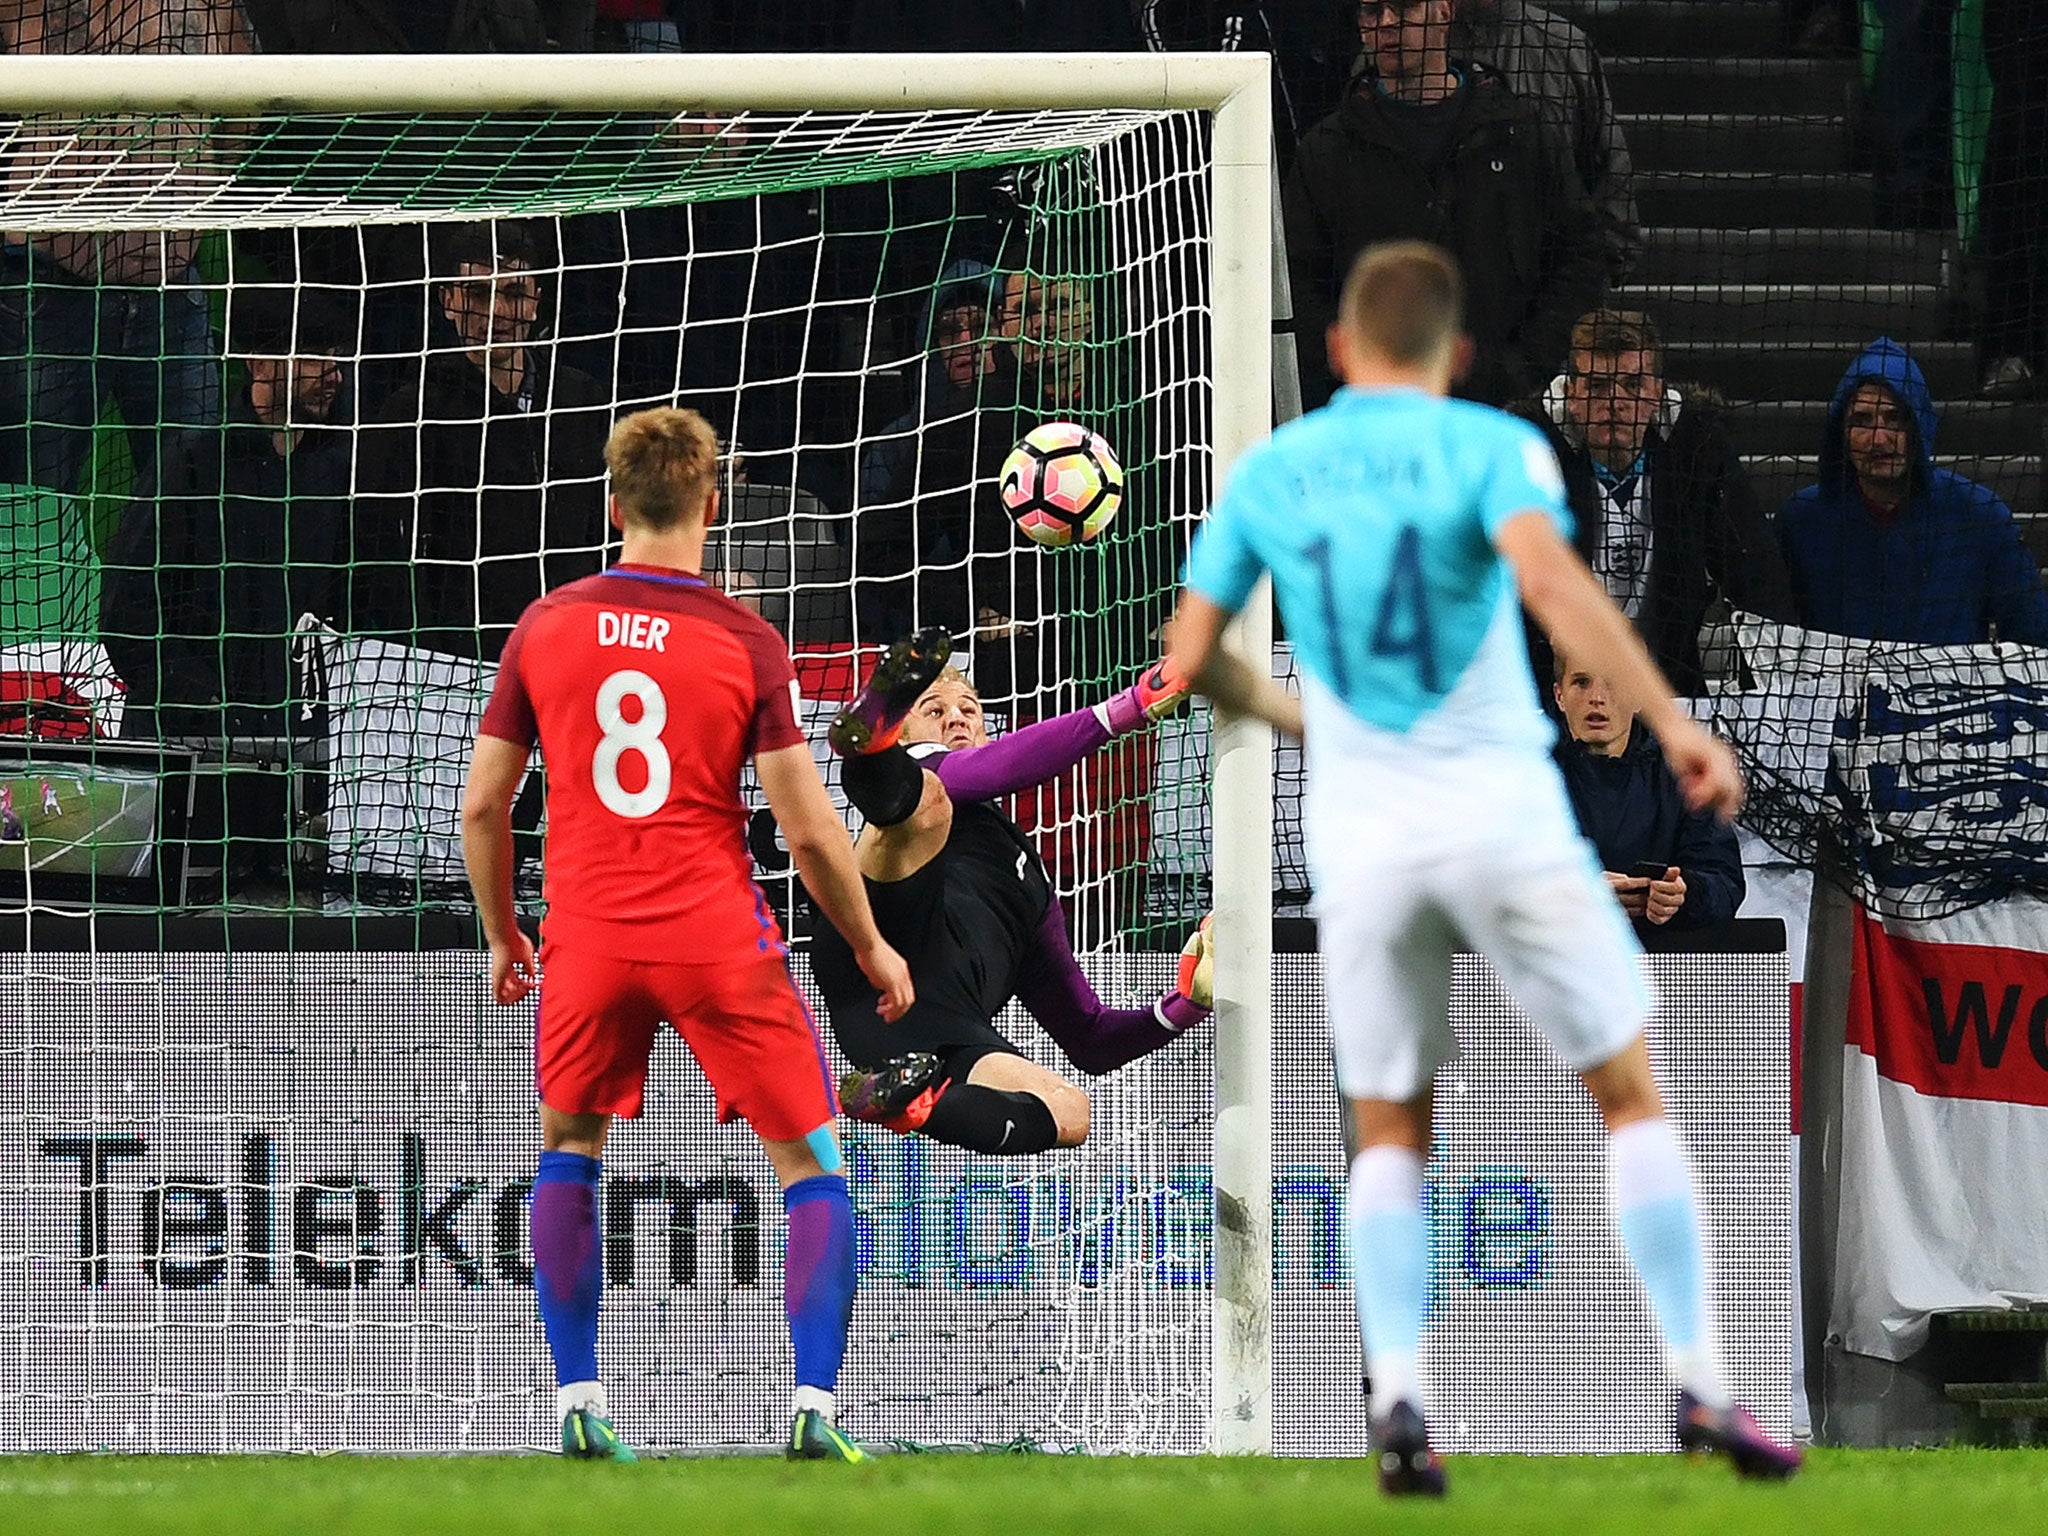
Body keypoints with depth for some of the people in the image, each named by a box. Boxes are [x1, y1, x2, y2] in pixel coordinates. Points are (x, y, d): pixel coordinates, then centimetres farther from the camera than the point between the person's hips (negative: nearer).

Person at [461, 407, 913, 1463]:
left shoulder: (544, 629, 1)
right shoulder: (747, 643, -6)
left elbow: (481, 807, 6)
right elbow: (809, 830, -6)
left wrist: (501, 936, 22)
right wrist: (871, 947, 9)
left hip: (588, 933, 2)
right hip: (717, 935, -2)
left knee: (568, 1147, 23)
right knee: (810, 1161, 8)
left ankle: (576, 1406, 16)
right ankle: (813, 1409, -5)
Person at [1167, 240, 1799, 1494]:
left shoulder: (1267, 474, 8)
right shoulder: (1490, 446, -3)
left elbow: (1192, 656, 11)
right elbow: (1552, 581, -22)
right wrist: (1675, 722, -24)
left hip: (1358, 828, 3)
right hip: (1502, 813, -3)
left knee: (1391, 1134, 14)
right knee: (1632, 1094, 10)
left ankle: (1398, 1397, -6)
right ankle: (1700, 1382, 2)